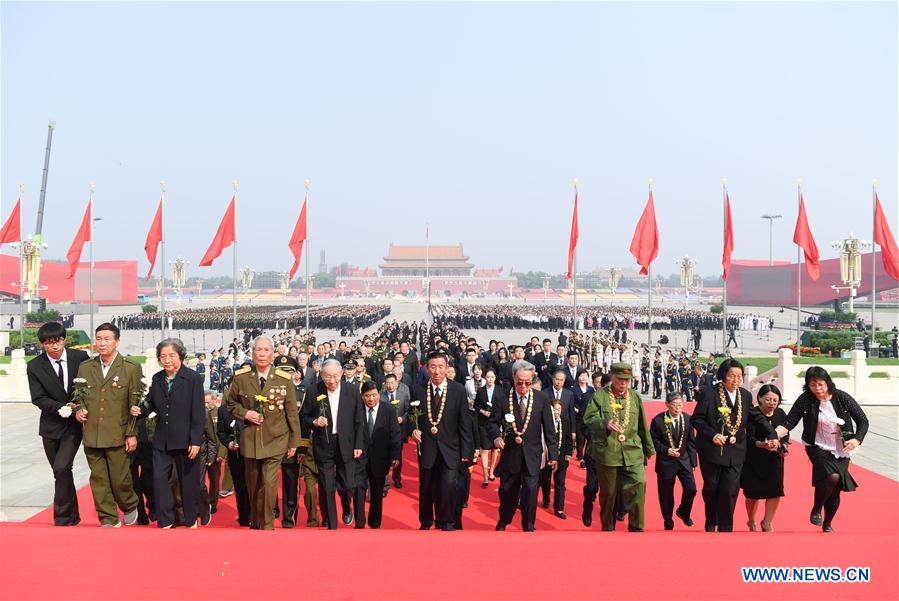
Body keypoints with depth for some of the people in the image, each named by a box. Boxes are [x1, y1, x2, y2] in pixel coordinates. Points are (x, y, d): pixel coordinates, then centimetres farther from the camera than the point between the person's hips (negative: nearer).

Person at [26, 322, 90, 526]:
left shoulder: (80, 357, -6)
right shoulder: (34, 367, -4)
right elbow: (38, 399, -8)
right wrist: (61, 408, -22)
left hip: (74, 424, -2)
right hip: (51, 426, 2)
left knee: (61, 468, -16)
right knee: (61, 472, 11)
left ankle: (62, 518, -4)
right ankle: (72, 517, 26)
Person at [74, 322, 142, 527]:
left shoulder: (131, 368, -2)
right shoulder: (84, 367, 10)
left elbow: (135, 403, -2)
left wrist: (132, 434, -5)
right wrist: (79, 409, -3)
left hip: (117, 436, -4)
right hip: (91, 436, 4)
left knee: (120, 479, 0)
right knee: (98, 480, 7)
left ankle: (130, 507, 29)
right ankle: (109, 520, 20)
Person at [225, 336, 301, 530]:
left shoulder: (284, 379, -5)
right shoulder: (240, 377, -2)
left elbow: (292, 412, 1)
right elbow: (231, 403, 11)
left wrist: (294, 441, 1)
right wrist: (244, 413, -10)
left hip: (276, 439, -2)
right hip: (250, 439, 2)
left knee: (269, 483, -11)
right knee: (252, 484, 14)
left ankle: (267, 525, 4)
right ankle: (254, 522, 35)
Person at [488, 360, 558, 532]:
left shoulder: (542, 399, -4)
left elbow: (549, 429, -2)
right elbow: (493, 422, 1)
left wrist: (553, 455, -4)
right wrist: (496, 436, -20)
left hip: (532, 454, 0)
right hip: (510, 453, 1)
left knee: (530, 490, -5)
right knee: (507, 491, 14)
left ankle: (528, 527, 15)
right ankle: (503, 522, 39)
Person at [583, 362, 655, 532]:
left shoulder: (635, 397, 10)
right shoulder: (600, 395, -2)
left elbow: (642, 425, 16)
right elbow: (589, 418, -10)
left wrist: (649, 448, 20)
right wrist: (605, 423, -29)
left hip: (632, 452, 2)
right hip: (607, 452, -2)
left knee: (638, 484, -15)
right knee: (608, 492, 8)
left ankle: (636, 526, 0)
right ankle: (607, 527, 26)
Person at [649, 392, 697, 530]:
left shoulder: (687, 419, -2)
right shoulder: (658, 420, -12)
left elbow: (691, 442, 4)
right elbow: (653, 441, -6)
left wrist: (693, 462, 3)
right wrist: (666, 450, -21)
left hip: (684, 460, 3)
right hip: (665, 462, -3)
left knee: (691, 489, -5)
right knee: (666, 494, 6)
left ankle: (683, 512, 26)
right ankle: (668, 522, 27)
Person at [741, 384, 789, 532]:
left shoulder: (781, 414, 2)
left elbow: (785, 435, 9)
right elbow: (750, 438, -19)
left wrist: (784, 447, -11)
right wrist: (762, 444, -37)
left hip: (774, 459, 4)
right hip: (754, 459, -4)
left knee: (775, 490, -7)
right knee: (753, 493, 4)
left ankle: (767, 523, 12)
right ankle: (751, 523, 28)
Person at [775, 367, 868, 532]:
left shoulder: (842, 398, -8)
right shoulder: (805, 400, -11)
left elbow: (862, 421, 0)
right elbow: (789, 423, -10)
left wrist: (857, 440, -16)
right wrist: (773, 435, -27)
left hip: (841, 451, 2)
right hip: (819, 449, -2)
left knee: (836, 489, 7)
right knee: (832, 476, -29)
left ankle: (827, 524, 31)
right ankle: (816, 510, -6)